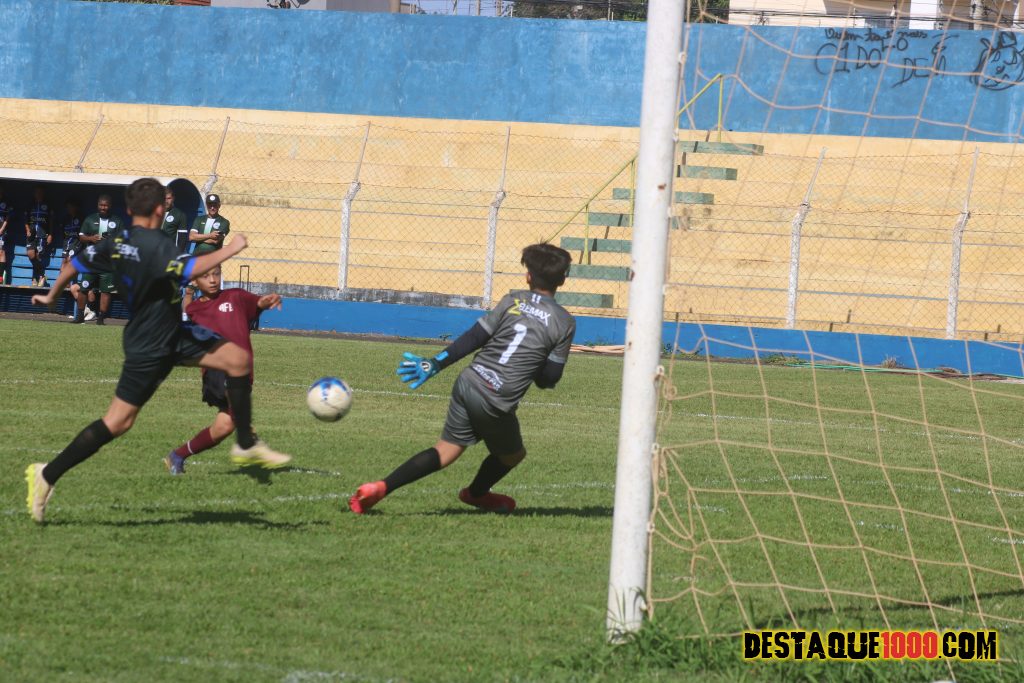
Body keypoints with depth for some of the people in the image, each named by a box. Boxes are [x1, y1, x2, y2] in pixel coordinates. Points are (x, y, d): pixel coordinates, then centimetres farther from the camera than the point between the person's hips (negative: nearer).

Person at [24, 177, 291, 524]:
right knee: (117, 422, -3)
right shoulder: (154, 245, -24)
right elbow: (189, 270, -41)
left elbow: (77, 262, 14)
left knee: (237, 357, 0)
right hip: (149, 349, -10)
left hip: (173, 337, 10)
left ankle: (246, 445, 9)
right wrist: (228, 251, -28)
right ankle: (47, 475, 6)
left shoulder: (117, 242, 3)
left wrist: (51, 296, 30)